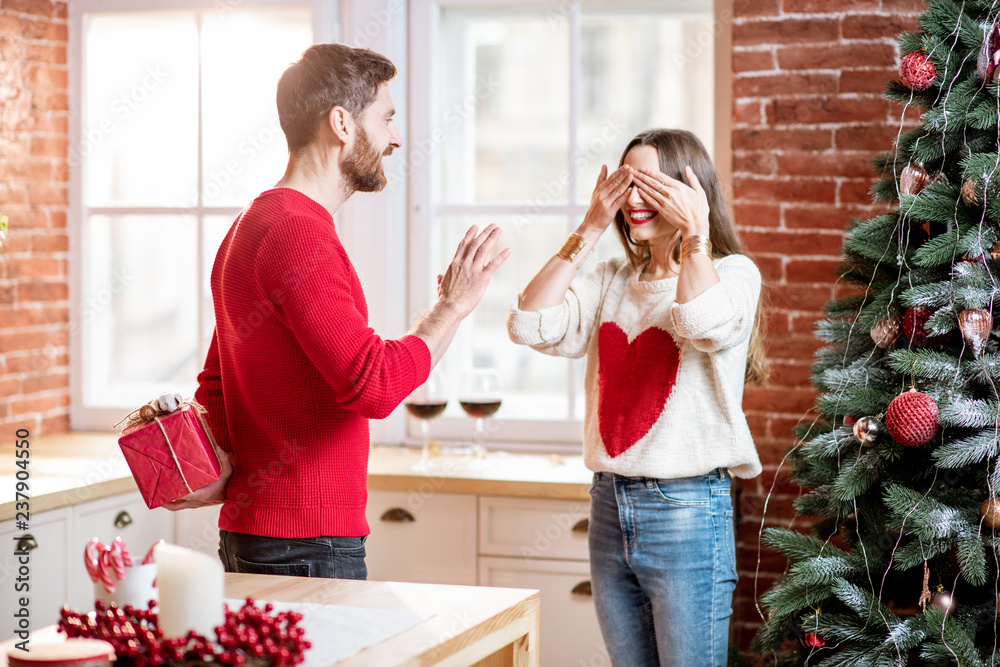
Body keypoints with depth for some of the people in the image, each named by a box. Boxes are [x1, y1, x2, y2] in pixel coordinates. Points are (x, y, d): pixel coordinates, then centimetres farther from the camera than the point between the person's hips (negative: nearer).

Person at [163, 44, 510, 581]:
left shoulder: (257, 224, 16)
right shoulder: (296, 232, -18)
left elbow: (215, 385, 20)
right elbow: (374, 385, -25)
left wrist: (221, 467, 1)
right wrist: (451, 308, -10)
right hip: (308, 545, -10)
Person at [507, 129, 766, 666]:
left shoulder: (731, 273, -3)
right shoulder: (612, 280, 13)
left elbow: (704, 324, -26)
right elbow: (530, 326, -1)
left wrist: (695, 230, -17)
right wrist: (588, 232, -1)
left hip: (687, 509, -6)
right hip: (610, 504, 6)